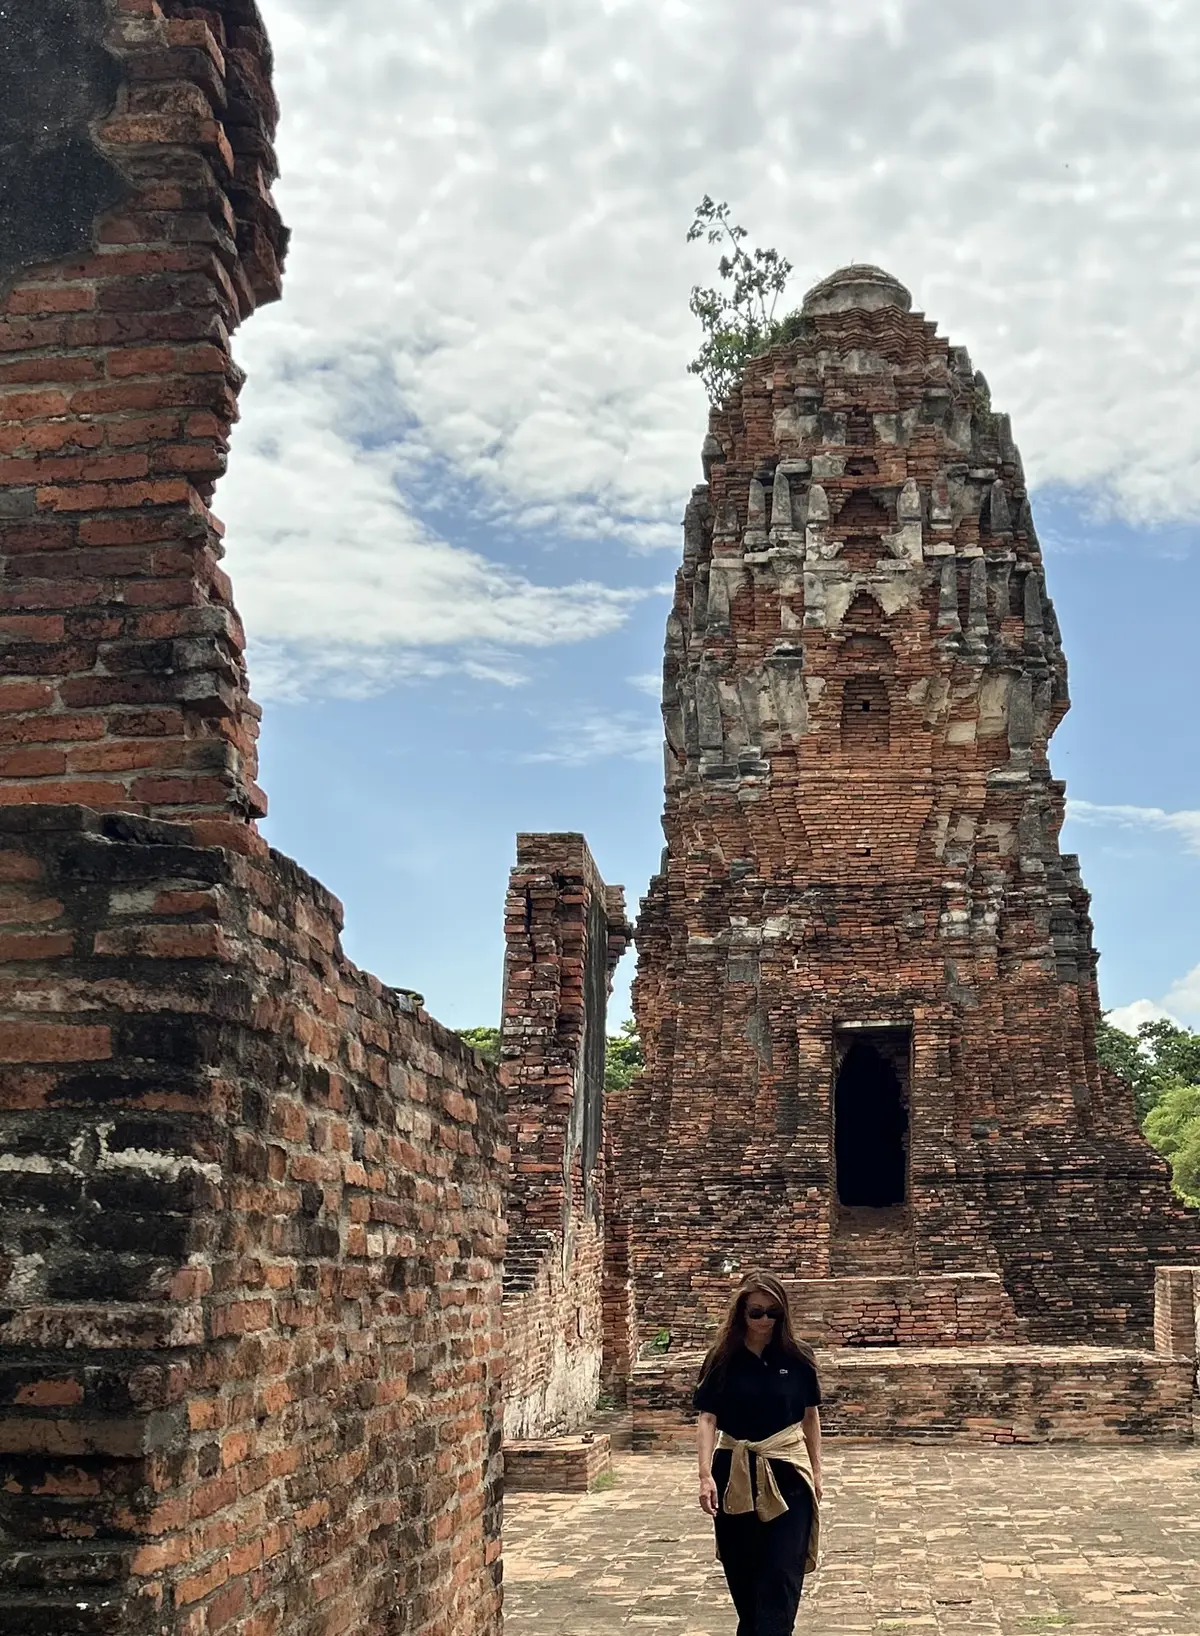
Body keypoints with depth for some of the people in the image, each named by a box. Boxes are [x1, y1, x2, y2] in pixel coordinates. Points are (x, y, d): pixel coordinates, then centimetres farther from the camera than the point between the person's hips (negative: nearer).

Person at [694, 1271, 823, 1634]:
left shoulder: (797, 1357, -3)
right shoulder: (723, 1360, -6)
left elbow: (810, 1414, 8)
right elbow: (707, 1418, -9)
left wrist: (815, 1470, 8)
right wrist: (706, 1475, -20)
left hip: (787, 1474, 0)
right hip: (735, 1474, 0)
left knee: (781, 1573, -6)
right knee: (742, 1571, 11)